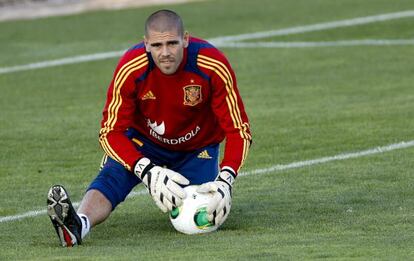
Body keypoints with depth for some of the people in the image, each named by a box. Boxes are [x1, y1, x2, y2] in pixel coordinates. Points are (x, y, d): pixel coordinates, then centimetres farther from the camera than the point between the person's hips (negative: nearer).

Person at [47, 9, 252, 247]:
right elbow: (111, 132, -25)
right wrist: (148, 172, -39)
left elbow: (239, 129, -22)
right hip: (144, 142, -1)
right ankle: (79, 225, -50)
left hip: (197, 147, 1)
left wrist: (225, 180, -36)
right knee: (112, 178, -27)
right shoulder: (130, 69, -28)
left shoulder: (213, 66, -28)